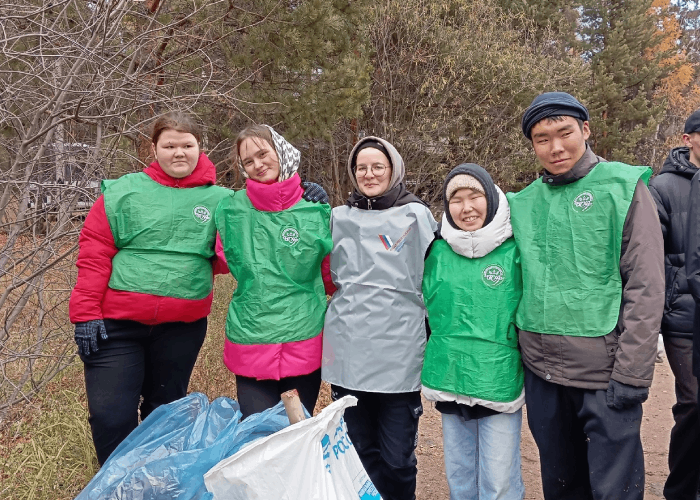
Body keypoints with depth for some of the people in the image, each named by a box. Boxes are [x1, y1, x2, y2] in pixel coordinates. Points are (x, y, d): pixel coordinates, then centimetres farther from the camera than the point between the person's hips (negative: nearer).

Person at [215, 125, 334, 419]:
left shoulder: (316, 212, -2)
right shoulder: (231, 210, -1)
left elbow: (331, 277, 9)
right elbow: (221, 262, 14)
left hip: (305, 342, 0)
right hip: (250, 345, 0)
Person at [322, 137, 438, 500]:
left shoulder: (415, 215, 1)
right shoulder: (339, 217, 10)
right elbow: (327, 275, 21)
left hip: (400, 357, -3)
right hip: (348, 353, 3)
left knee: (397, 460, 3)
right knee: (360, 452, 14)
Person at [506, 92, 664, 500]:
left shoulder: (624, 187, -5)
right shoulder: (523, 202, 7)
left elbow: (646, 288, -10)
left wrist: (631, 374, -14)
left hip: (604, 372, -4)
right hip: (541, 371, 4)